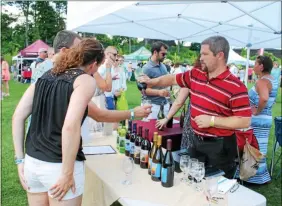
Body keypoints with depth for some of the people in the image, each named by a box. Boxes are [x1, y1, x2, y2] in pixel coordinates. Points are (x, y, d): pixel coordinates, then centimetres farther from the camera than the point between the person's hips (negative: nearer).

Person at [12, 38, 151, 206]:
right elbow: (70, 127, -24)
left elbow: (18, 116, 7)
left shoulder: (46, 76, 9)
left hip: (32, 161, 7)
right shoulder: (85, 80, -10)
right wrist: (67, 174, -16)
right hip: (58, 166, -6)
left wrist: (20, 160, 11)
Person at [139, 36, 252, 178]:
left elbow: (245, 121, -21)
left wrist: (212, 120, -23)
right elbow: (174, 79, 17)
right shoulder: (195, 75, 1)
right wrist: (153, 82, 3)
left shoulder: (235, 87, -20)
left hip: (219, 146, -6)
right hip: (196, 141, 7)